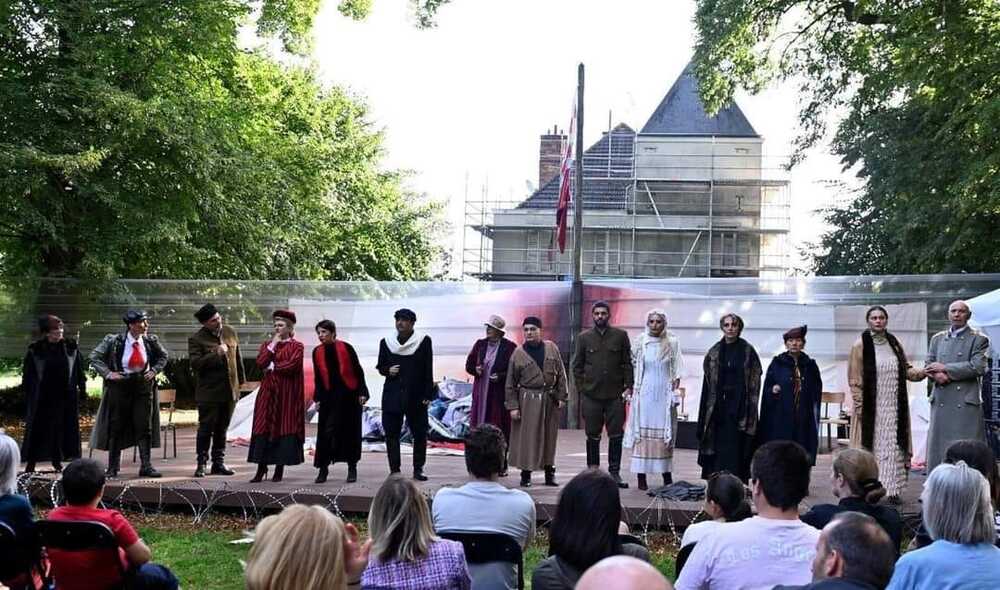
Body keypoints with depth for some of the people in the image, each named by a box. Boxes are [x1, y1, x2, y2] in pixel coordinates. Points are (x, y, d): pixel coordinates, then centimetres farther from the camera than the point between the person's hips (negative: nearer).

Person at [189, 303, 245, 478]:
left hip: (230, 391, 5)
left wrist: (241, 380, 17)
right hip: (209, 392, -5)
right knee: (206, 429, -1)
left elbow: (238, 357, 16)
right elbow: (195, 363, -20)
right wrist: (216, 354, -23)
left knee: (222, 428, 13)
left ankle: (218, 463, 21)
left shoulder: (230, 332, 7)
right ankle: (201, 463, 9)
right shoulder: (196, 339, -9)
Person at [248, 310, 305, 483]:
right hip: (268, 393, 4)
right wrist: (273, 344, -5)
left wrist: (271, 367, -5)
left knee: (284, 428, -2)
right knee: (264, 429, -1)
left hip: (287, 394, -4)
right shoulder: (267, 344, 13)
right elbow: (260, 362, -4)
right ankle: (261, 469, 3)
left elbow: (291, 366, -15)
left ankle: (279, 469, 5)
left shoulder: (296, 346, 1)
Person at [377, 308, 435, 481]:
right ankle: (394, 470, 9)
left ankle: (418, 469, 14)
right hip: (392, 395, 2)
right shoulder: (386, 342, 6)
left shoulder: (424, 341, -1)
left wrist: (428, 394, -6)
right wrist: (388, 371, -7)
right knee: (391, 434, 1)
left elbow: (428, 370, -1)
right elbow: (380, 366, 16)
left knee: (420, 434, 2)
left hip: (416, 395, -2)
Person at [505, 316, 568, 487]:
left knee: (549, 437, 9)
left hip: (550, 400, 2)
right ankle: (526, 475, 8)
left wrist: (561, 396, 1)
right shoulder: (518, 354, -3)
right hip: (527, 401, -2)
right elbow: (511, 383, -1)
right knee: (527, 438, -3)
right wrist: (512, 406, -6)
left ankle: (550, 473, 19)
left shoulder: (552, 348, 3)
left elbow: (561, 374, 7)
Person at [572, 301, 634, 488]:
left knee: (616, 435, 1)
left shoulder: (621, 335, 6)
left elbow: (627, 363, 6)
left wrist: (628, 386, -2)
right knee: (592, 435, 7)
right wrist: (581, 388, 0)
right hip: (591, 395, 0)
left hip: (615, 395, 0)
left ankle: (615, 472, 9)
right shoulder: (584, 337, 7)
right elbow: (577, 365, 8)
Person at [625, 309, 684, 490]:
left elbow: (677, 370, 5)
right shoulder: (640, 342, 2)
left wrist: (675, 391, -2)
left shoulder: (672, 342, 2)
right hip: (644, 392, 0)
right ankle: (641, 477, 2)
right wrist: (629, 389, 1)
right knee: (642, 432, -2)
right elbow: (632, 367, 7)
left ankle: (667, 475, 13)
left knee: (666, 433, 4)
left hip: (664, 393, 1)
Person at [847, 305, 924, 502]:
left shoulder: (894, 344, 9)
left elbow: (906, 370, 13)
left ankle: (893, 489, 8)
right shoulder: (860, 345, -5)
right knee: (871, 445, -2)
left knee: (893, 446, 4)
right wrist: (859, 405, -10)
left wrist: (922, 372, -6)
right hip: (871, 408, -4)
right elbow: (854, 379, -6)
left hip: (894, 408, 4)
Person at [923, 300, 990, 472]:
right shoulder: (937, 338, 17)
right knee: (938, 447, 4)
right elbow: (928, 366, 13)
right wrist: (937, 375, -10)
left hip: (966, 402, -4)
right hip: (941, 401, 4)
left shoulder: (978, 339, 3)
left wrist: (945, 368, -9)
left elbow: (978, 367, -10)